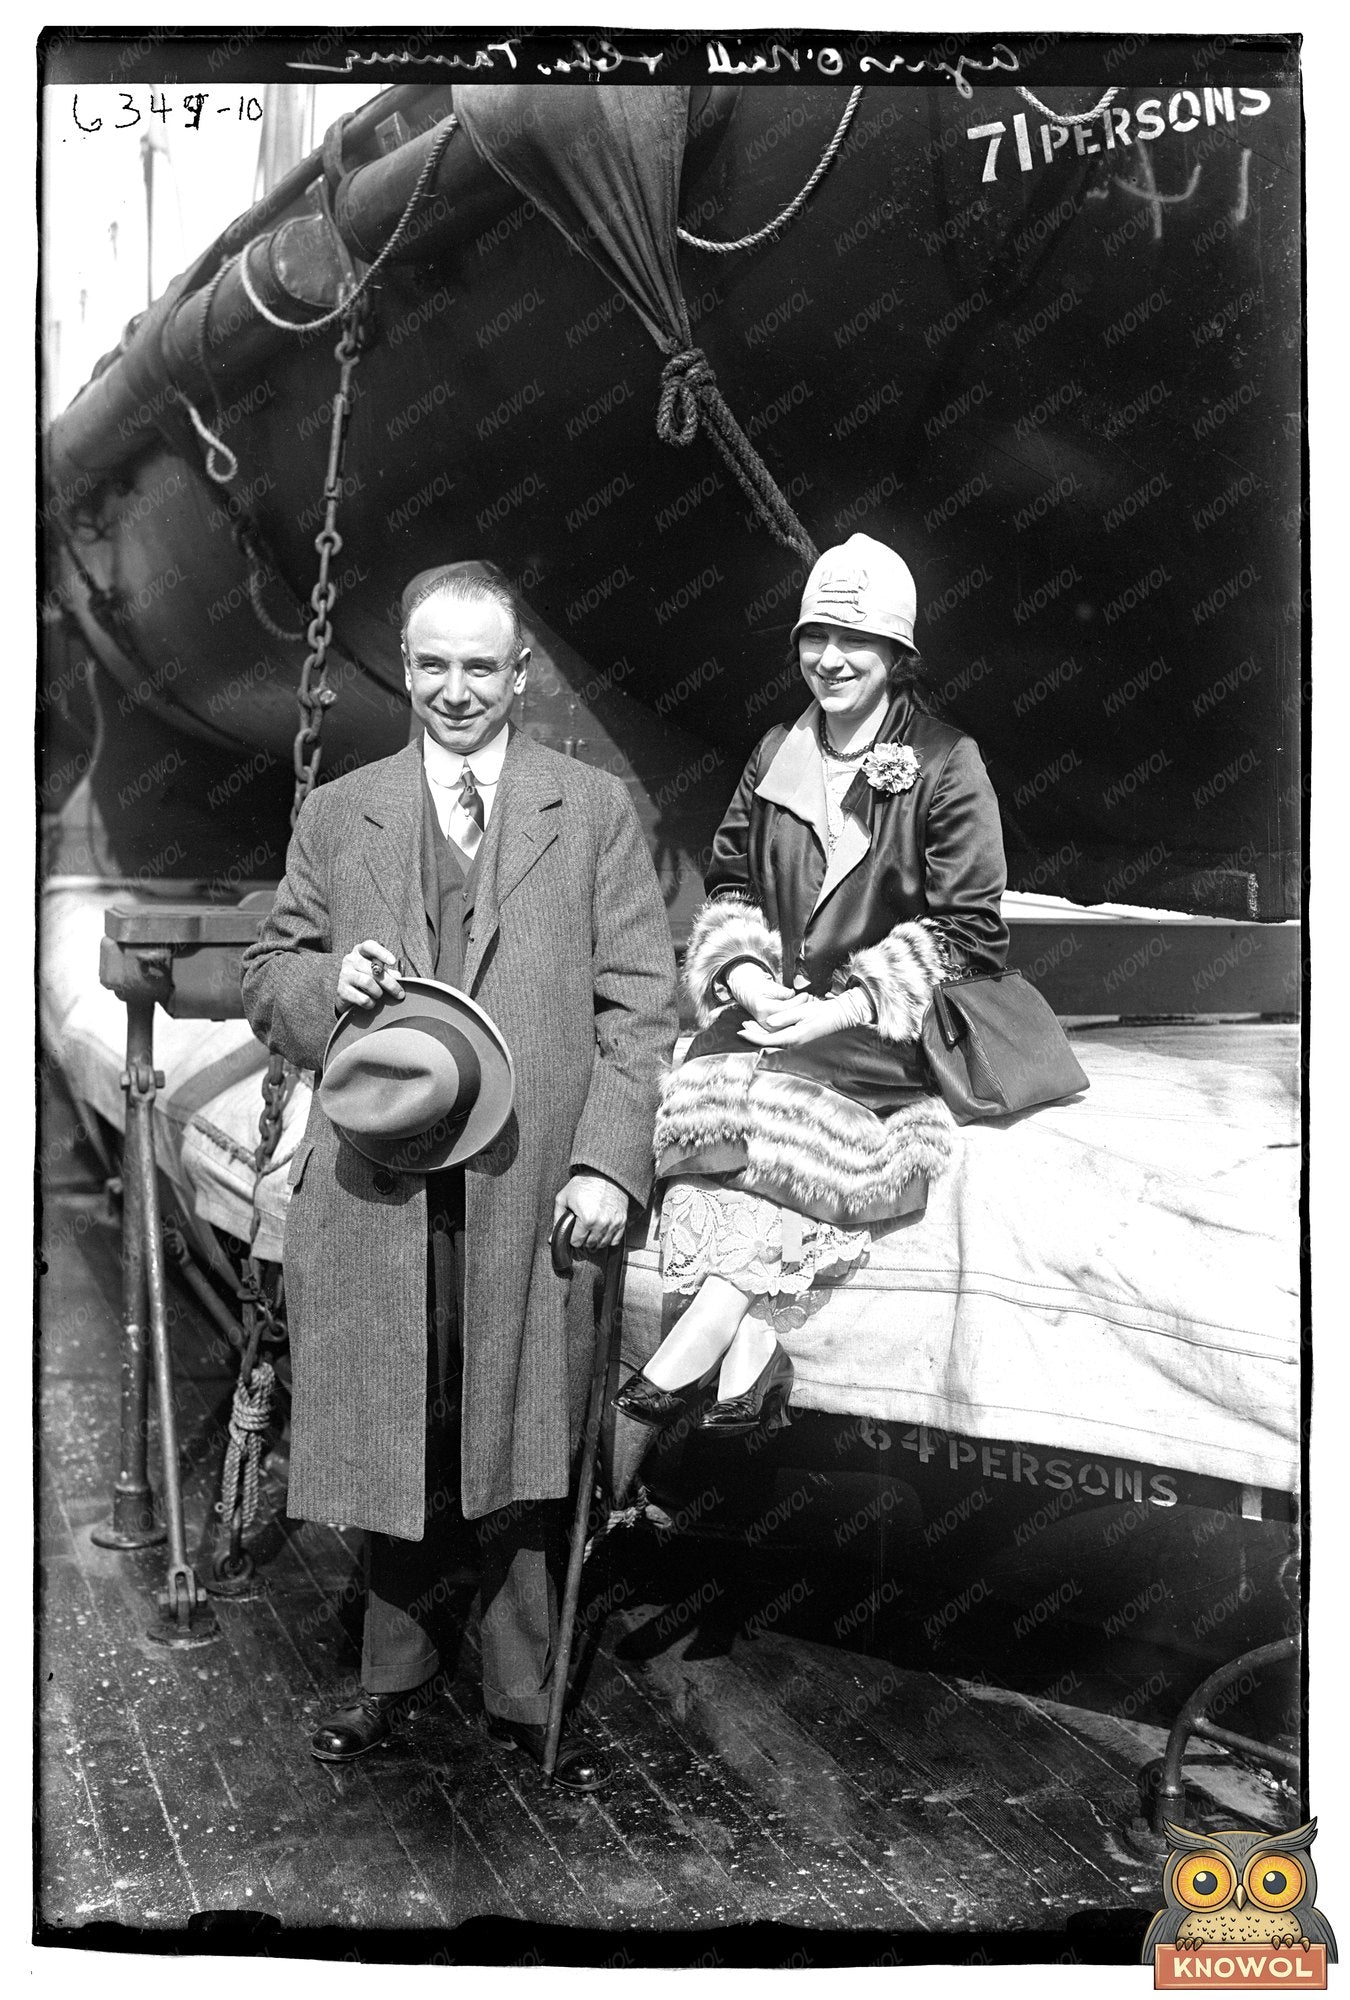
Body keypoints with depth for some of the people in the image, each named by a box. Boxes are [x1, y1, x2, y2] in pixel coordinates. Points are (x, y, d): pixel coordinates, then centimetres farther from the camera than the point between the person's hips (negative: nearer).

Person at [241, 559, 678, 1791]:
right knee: (393, 1444, 11)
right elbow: (269, 981, 14)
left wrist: (611, 1163, -10)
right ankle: (393, 1674, 33)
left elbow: (639, 1004, 1)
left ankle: (526, 1696, 27)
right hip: (375, 1193, 2)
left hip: (534, 1191, -1)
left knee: (523, 1451, 8)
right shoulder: (338, 814, 12)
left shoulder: (595, 810, 6)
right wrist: (326, 982, -10)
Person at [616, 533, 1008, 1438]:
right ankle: (753, 1341, -31)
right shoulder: (776, 755, 14)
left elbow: (964, 932, -7)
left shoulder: (945, 766, -2)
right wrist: (750, 981, -9)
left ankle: (701, 1333, -23)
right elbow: (729, 887, 13)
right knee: (705, 1089, -28)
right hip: (775, 1010, 4)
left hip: (892, 1031, -4)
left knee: (754, 1101, -31)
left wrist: (841, 1008, -17)